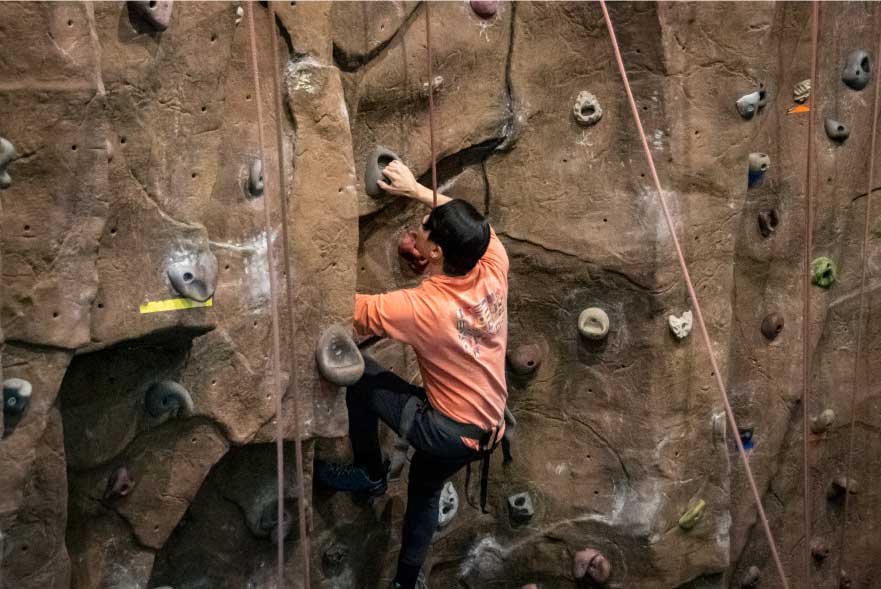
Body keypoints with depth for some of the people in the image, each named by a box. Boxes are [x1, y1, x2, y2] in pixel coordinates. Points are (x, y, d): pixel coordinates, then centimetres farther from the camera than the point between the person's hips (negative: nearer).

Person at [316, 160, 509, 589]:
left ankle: (370, 473, 16)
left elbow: (352, 313, -19)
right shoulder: (494, 272, -12)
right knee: (426, 490, 30)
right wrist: (416, 190, 3)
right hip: (487, 430, 7)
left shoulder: (423, 307, -28)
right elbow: (467, 223, 7)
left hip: (448, 431, -7)